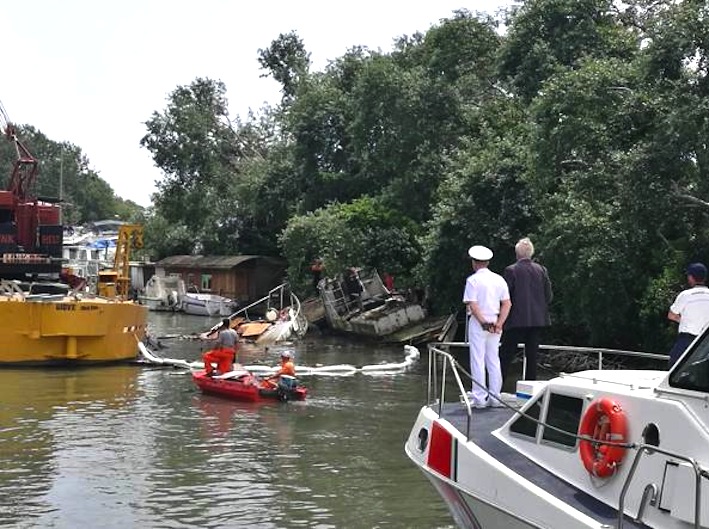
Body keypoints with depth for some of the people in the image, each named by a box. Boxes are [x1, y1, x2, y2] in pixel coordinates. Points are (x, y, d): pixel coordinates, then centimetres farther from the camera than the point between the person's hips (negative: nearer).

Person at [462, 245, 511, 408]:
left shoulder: (473, 280, -8)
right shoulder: (499, 279, 8)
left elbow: (472, 305, -16)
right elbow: (507, 303, 3)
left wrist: (484, 323, -13)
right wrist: (498, 324, -2)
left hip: (478, 322, -5)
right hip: (495, 323, 5)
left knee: (478, 360, -1)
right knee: (494, 360, 11)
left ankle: (479, 398, -1)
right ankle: (495, 397, 13)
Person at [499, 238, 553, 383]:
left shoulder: (511, 271, -9)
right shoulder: (541, 270, 3)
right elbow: (549, 295, 4)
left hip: (517, 320, -4)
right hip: (538, 320, 4)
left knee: (506, 355, 1)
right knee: (532, 356, 9)